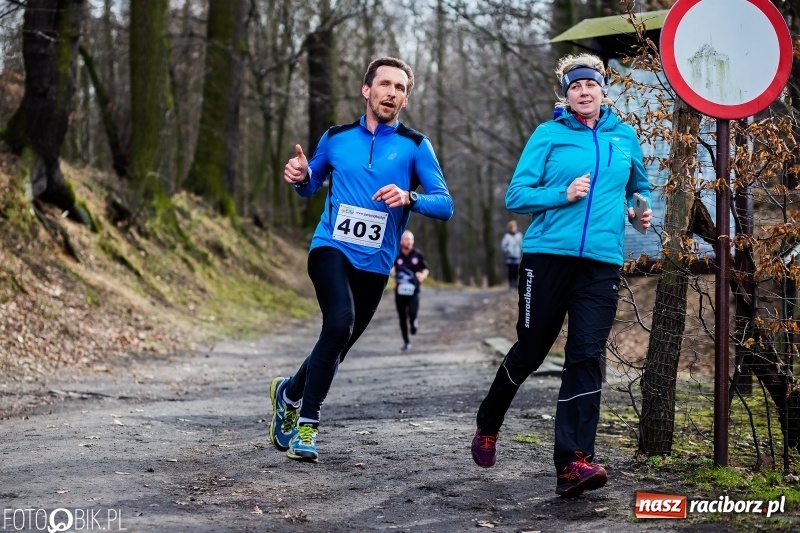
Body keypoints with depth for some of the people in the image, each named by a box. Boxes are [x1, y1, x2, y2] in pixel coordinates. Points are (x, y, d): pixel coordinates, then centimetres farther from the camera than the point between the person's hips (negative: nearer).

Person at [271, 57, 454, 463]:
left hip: (375, 263, 2)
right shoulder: (336, 138, 7)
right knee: (340, 322, -27)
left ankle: (289, 393, 40)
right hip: (331, 248, -2)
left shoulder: (415, 147, 1)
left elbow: (445, 205, -5)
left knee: (338, 344, 11)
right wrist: (301, 176, -3)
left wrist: (409, 197, -25)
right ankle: (307, 422, -15)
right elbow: (311, 186, 21)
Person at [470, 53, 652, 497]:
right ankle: (488, 425, 33)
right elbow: (515, 195, -2)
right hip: (547, 257, -2)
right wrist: (563, 195, -16)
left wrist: (641, 209, 9)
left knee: (587, 357, -10)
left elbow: (639, 187, 31)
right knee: (529, 352, 7)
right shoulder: (549, 135, 2)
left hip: (602, 264, 2)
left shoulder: (625, 138, 13)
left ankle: (574, 461, -14)